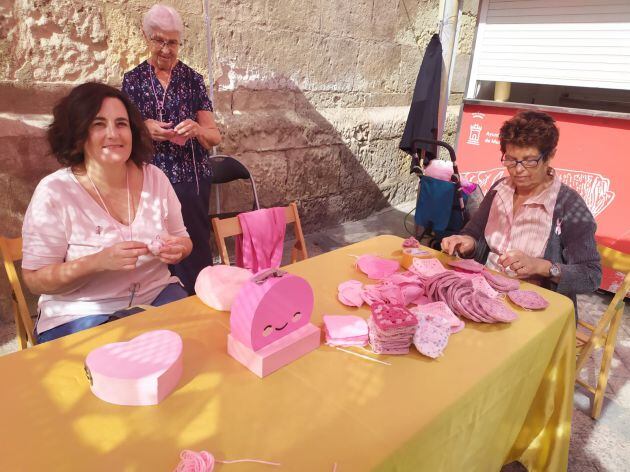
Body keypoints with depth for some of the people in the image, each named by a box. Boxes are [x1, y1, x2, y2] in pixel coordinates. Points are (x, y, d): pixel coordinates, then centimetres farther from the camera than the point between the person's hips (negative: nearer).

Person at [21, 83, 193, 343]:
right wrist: (99, 262, -25)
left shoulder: (155, 177, 0)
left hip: (158, 295, 4)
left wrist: (177, 249, -14)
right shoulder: (54, 192, -10)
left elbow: (182, 239, 10)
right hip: (83, 313, -4)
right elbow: (35, 279, -8)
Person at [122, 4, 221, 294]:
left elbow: (215, 137, 2)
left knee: (194, 249, -2)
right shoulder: (133, 80, 6)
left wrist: (197, 130, -20)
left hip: (191, 180, 0)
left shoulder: (192, 79, 5)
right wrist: (144, 129, -12)